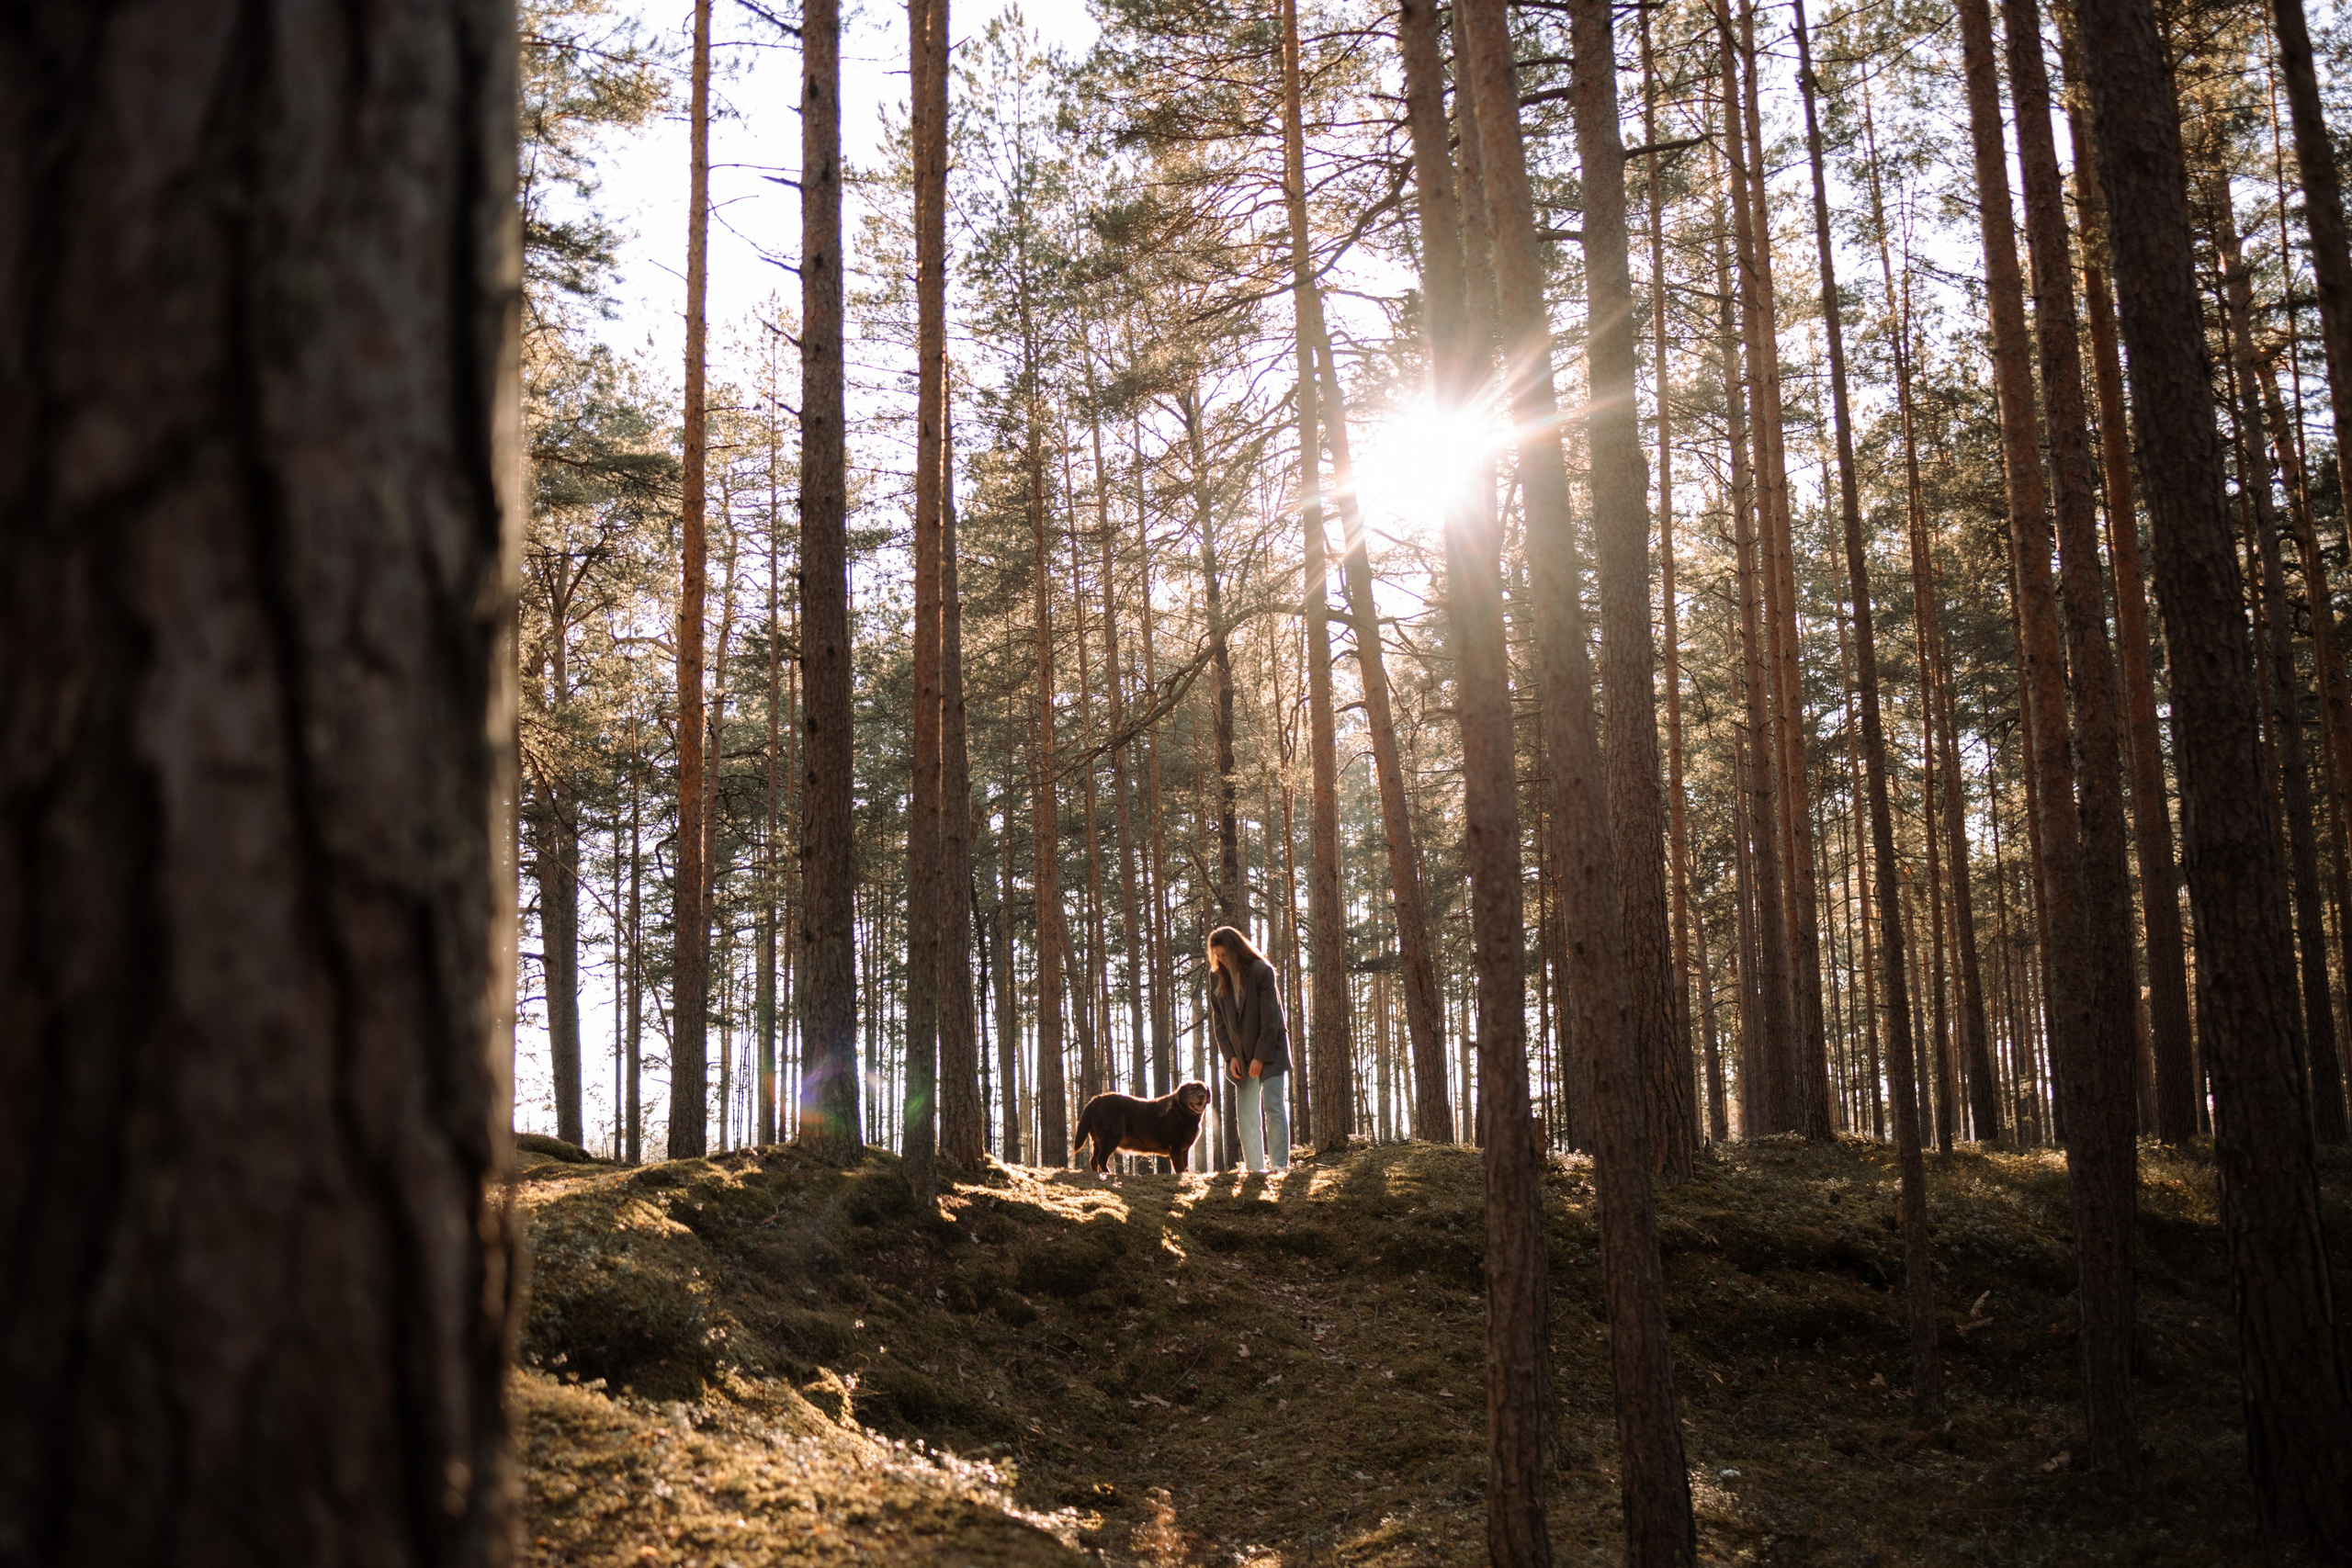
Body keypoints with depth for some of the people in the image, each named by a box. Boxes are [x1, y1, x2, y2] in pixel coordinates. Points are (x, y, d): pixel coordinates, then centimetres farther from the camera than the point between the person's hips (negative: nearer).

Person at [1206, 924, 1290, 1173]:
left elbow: (1270, 1019, -14)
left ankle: (1279, 1164, -8)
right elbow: (1219, 1019, 5)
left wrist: (1260, 1057, -15)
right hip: (1241, 1056, 5)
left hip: (1269, 1052, -5)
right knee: (1246, 1113, 2)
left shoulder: (1261, 972, -15)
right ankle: (1255, 1168, 5)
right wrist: (1230, 1056, -4)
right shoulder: (1217, 977, 0)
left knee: (1273, 1107, -9)